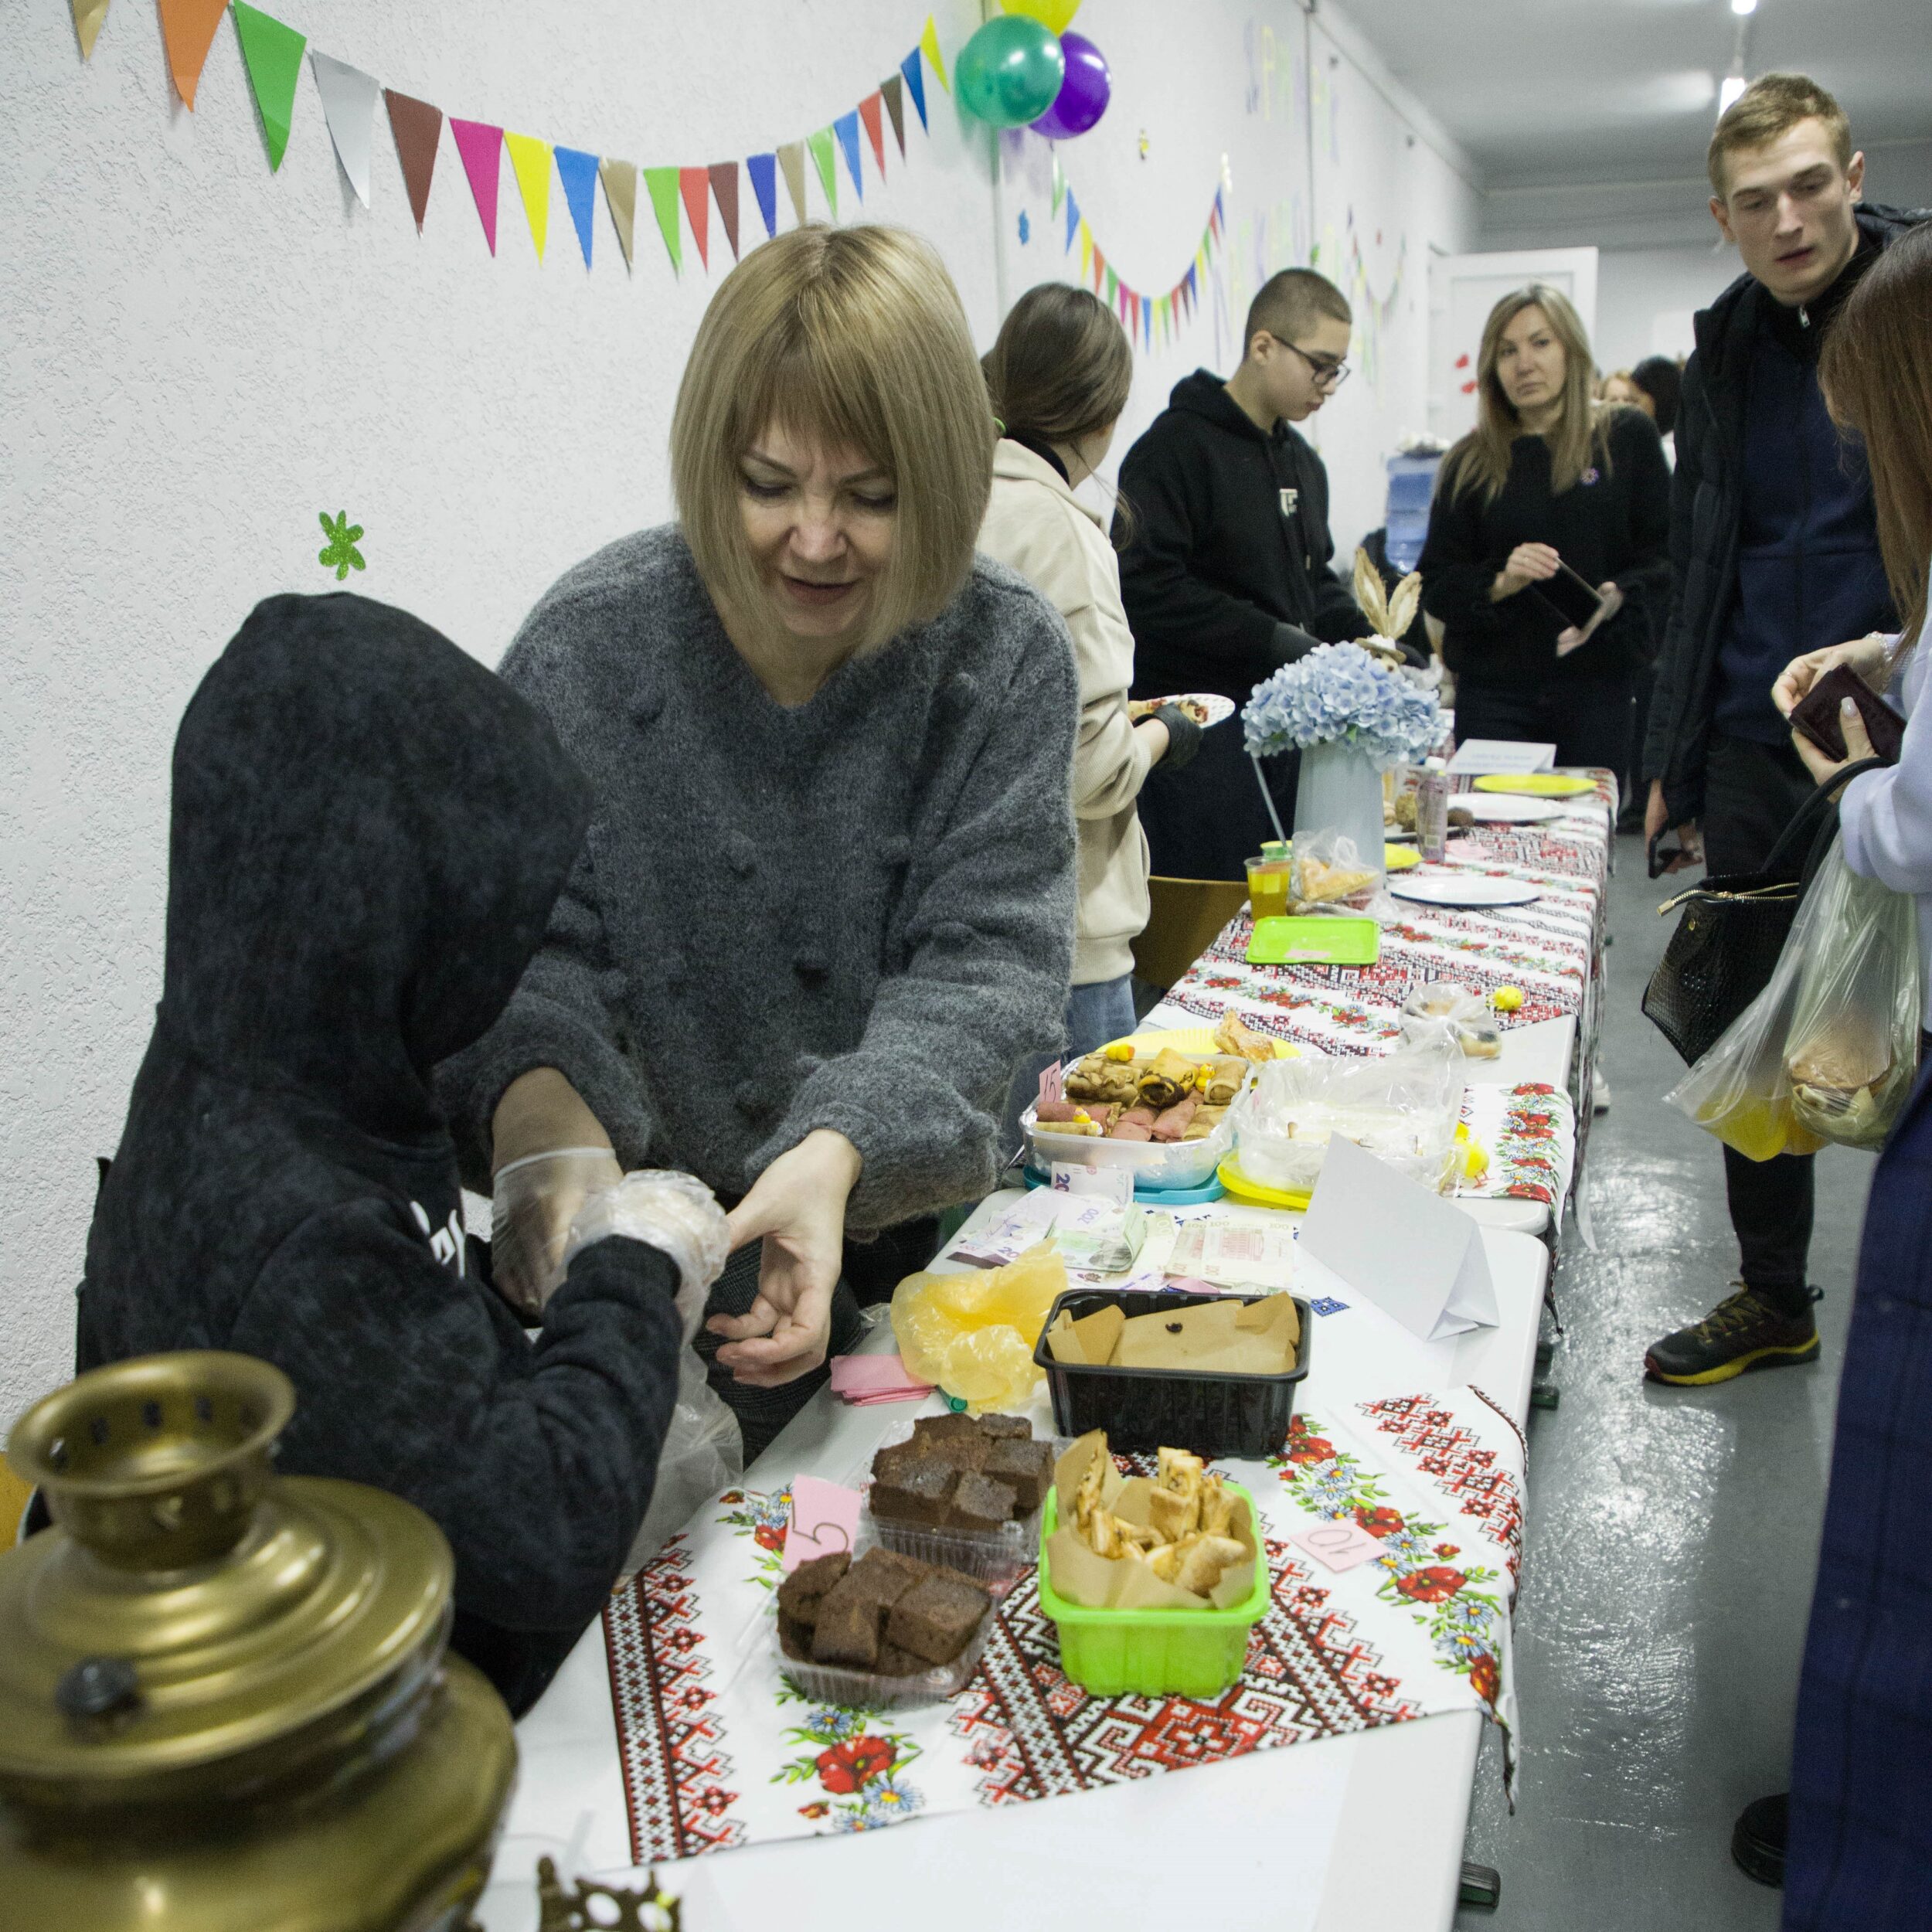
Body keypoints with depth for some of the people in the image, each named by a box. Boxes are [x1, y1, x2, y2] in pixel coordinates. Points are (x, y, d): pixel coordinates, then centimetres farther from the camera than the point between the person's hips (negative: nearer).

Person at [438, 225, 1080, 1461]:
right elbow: (528, 939, -8)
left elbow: (986, 966, -12)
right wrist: (534, 1094, -31)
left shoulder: (1006, 658, -6)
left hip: (919, 1233, 1)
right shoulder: (593, 642, -7)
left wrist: (840, 1151, -30)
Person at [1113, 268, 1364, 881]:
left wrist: (1358, 639, 6)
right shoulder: (1178, 445, -9)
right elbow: (1145, 588, -19)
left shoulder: (1303, 462, 18)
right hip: (1199, 734, -8)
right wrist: (1276, 641, -18)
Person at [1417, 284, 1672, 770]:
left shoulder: (1628, 438, 7)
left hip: (1597, 685, 0)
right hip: (1493, 689, 1)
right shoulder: (1471, 464, 8)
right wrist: (1500, 583, -15)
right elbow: (1435, 587, 4)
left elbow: (1666, 558, 3)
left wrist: (1619, 595, -17)